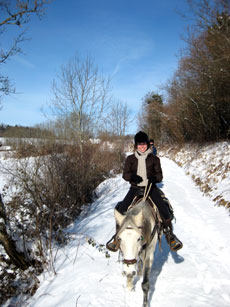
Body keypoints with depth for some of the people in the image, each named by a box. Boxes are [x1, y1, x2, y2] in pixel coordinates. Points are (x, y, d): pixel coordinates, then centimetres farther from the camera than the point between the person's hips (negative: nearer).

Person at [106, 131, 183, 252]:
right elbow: (125, 174, 5)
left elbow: (160, 176, 5)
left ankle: (170, 235, -3)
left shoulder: (154, 159, 6)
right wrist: (132, 176, -18)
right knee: (121, 210, -17)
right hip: (135, 188, 1)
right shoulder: (130, 159, 7)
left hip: (151, 187, 0)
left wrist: (154, 177, -19)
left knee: (164, 208, -22)